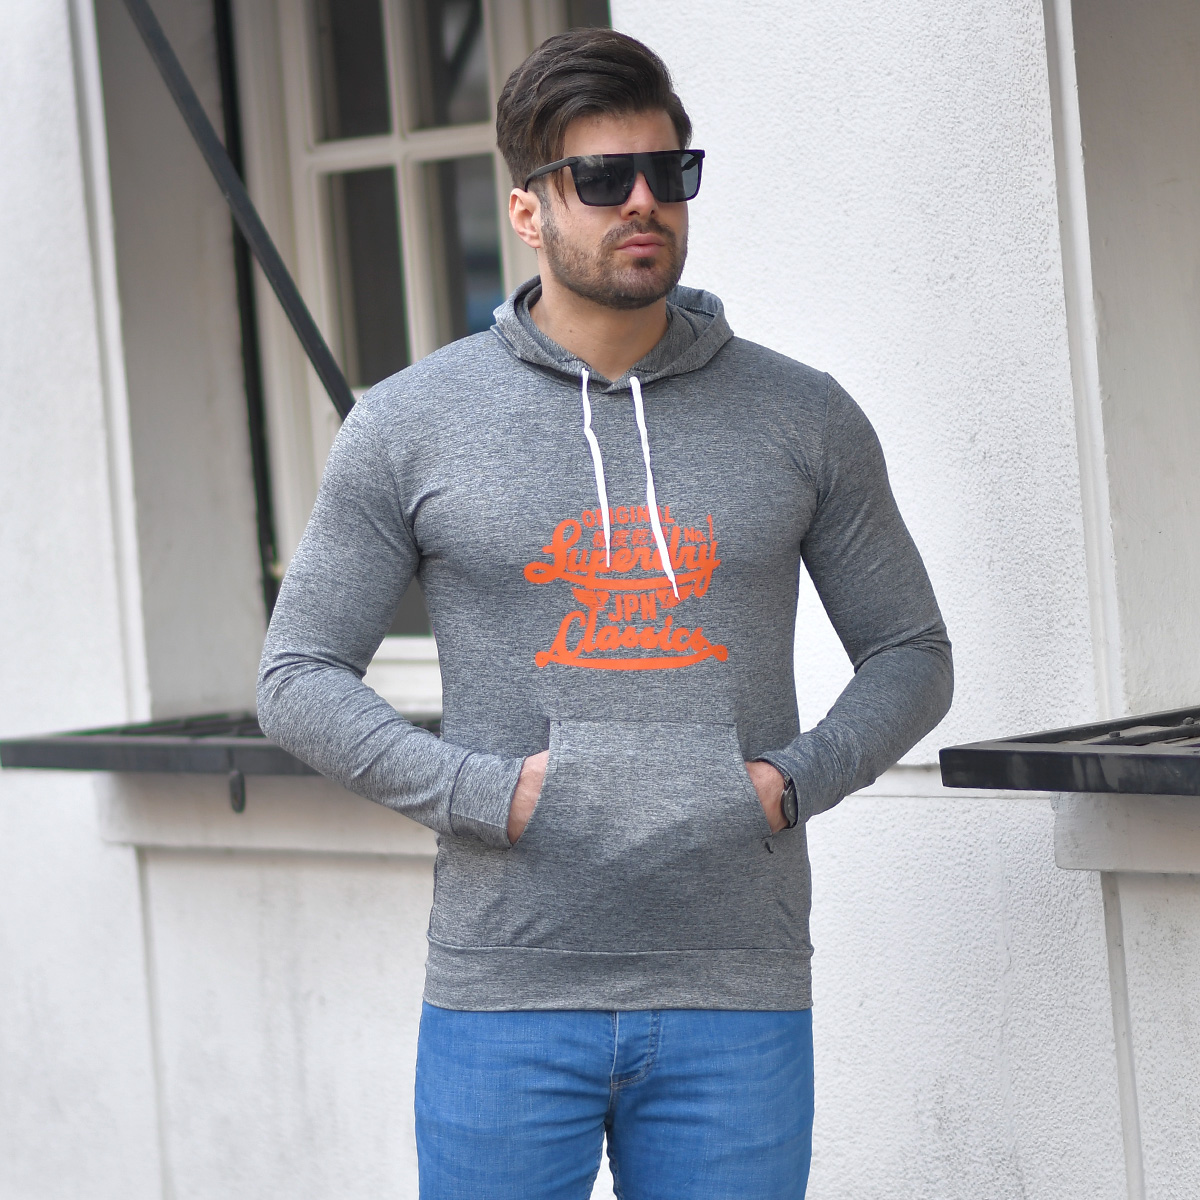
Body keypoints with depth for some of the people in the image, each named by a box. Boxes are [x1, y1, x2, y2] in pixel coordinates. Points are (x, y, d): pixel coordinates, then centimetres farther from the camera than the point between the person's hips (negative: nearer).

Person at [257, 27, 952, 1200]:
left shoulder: (803, 417, 7)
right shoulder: (410, 424, 3)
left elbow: (910, 652, 14)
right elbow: (300, 677, 4)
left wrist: (797, 778, -4)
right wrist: (479, 791, -10)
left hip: (736, 1002, 1)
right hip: (506, 1002, -1)